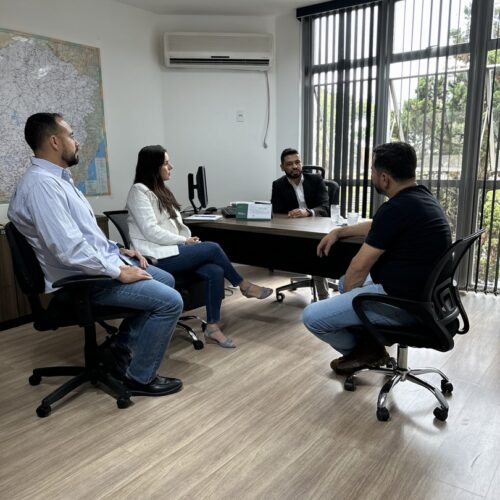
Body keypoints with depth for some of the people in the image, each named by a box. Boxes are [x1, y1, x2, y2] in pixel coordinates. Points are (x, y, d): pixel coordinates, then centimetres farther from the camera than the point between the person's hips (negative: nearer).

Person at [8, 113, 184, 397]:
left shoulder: (58, 178, 12)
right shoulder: (42, 184, -22)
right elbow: (70, 249, -30)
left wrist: (117, 251, 10)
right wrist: (119, 272, -22)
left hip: (101, 262, 11)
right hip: (83, 278, -11)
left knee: (166, 281, 17)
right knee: (170, 301, -15)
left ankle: (121, 349, 22)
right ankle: (139, 377, 4)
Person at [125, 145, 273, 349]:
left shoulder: (162, 191, 20)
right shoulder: (139, 191, -7)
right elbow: (151, 231, -17)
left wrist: (189, 240, -3)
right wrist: (185, 241, -13)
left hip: (173, 251, 8)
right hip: (158, 257, -8)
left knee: (215, 271, -18)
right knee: (212, 248, -19)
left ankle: (212, 327, -15)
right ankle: (244, 286, 2)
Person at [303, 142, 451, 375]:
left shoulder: (397, 208, -24)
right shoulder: (420, 197, 6)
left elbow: (359, 267, -16)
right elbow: (377, 225, 25)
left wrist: (346, 295, 2)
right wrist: (339, 231, 24)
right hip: (421, 293, 11)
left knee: (312, 316, -10)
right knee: (347, 281, 29)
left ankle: (359, 350, 18)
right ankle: (369, 346, 20)